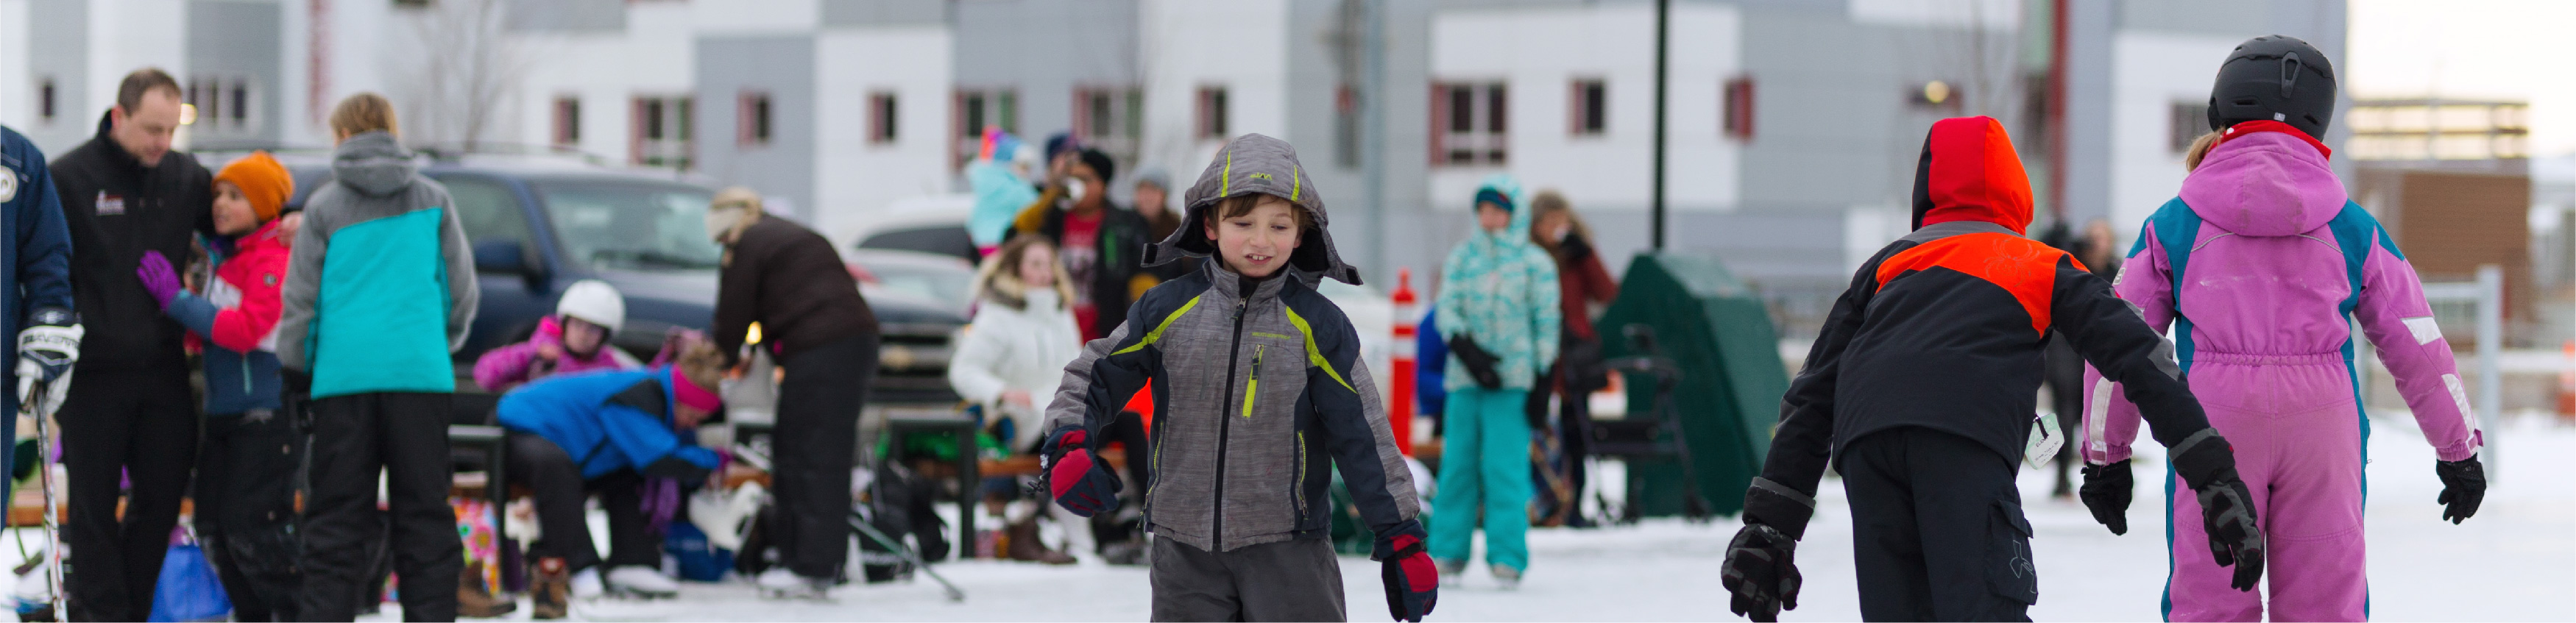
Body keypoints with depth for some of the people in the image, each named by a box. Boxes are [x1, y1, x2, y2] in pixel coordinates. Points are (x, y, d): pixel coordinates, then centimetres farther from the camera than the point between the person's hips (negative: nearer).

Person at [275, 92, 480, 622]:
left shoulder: (324, 206, 4)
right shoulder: (432, 201, 8)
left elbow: (300, 299, 5)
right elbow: (461, 287, 13)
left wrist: (294, 368, 18)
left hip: (344, 374, -1)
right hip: (420, 371, 1)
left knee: (337, 518, 3)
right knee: (424, 514, 5)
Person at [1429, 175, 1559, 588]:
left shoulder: (1535, 263, 5)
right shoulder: (1461, 258, 12)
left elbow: (1547, 322, 4)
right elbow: (1447, 309, 4)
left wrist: (1541, 380, -3)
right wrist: (1466, 348, -14)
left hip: (1512, 382, -3)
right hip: (1465, 380, 3)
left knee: (1506, 468, -6)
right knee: (1458, 463, 2)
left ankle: (1507, 557, -3)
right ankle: (1448, 551, 8)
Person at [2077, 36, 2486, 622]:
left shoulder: (2174, 224, 8)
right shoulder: (2352, 227, 10)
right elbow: (2418, 347, 14)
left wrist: (2105, 457, 19)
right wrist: (2459, 451, 25)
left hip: (2213, 423, -1)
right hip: (2323, 423, 1)